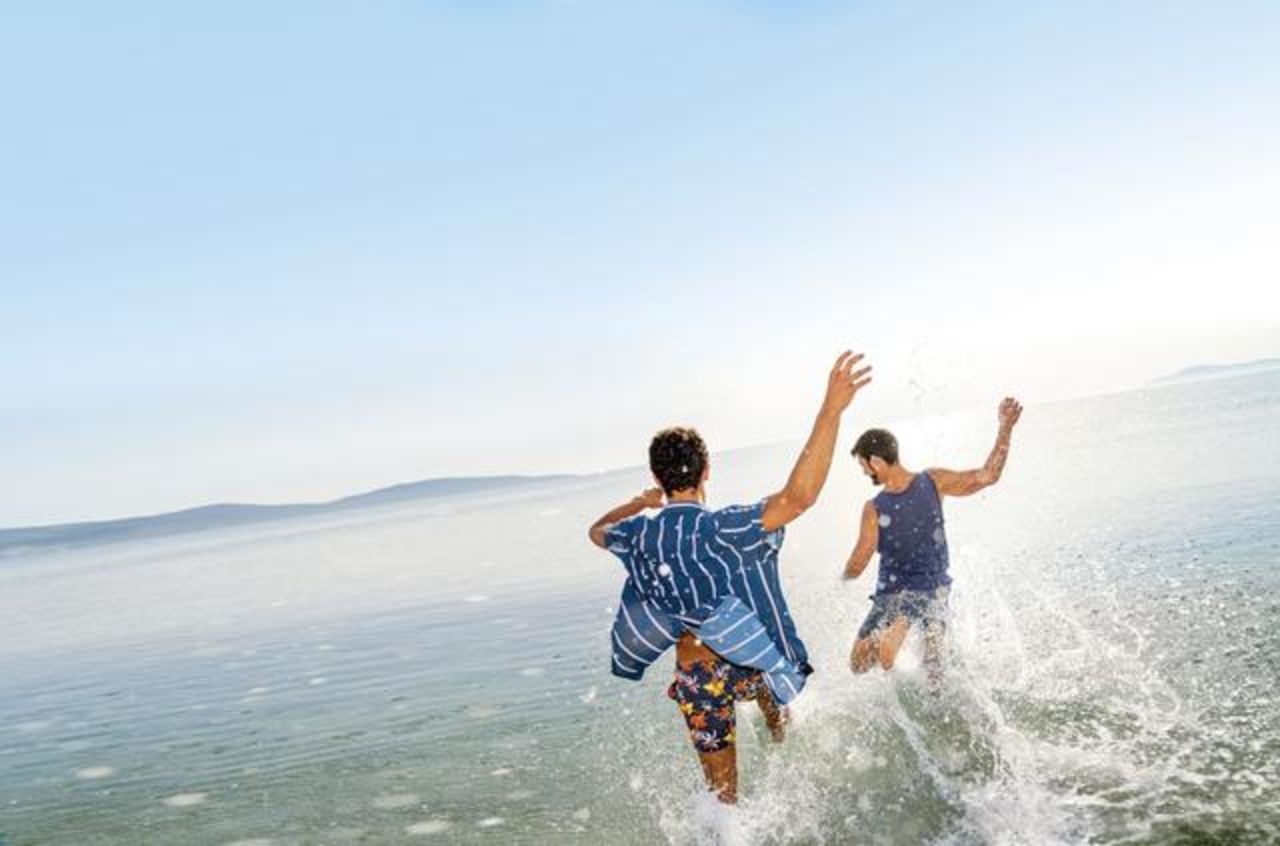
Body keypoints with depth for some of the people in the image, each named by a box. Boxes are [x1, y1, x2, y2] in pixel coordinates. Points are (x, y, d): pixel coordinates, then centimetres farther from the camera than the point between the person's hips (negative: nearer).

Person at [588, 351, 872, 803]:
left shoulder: (640, 536, -8)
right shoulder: (725, 529, -23)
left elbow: (597, 531, 17)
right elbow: (799, 495, -38)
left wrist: (638, 504, 33)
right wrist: (831, 410, -43)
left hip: (697, 676, 1)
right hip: (750, 661, 0)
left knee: (722, 788, 13)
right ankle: (781, 734, 61)